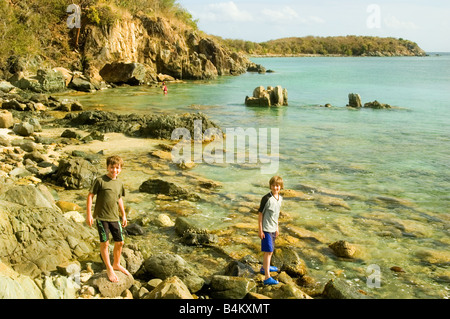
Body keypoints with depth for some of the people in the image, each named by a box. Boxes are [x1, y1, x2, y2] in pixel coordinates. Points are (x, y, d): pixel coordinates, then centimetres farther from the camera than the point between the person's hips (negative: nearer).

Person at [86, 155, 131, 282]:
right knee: (105, 243, -2)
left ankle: (116, 264, 32)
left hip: (114, 217, 6)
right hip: (101, 217, -5)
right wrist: (89, 214, -12)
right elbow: (90, 196, -8)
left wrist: (123, 215, 22)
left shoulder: (119, 184, 8)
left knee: (119, 242, 10)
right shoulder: (100, 181, -10)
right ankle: (109, 269, 14)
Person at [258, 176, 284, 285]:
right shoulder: (266, 198, -18)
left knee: (270, 250, 22)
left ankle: (264, 267, 42)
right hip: (266, 229, -8)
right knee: (268, 251, -9)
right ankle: (267, 277, -9)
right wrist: (260, 230, -15)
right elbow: (260, 213, -14)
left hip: (273, 228, 8)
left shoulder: (280, 198, 4)